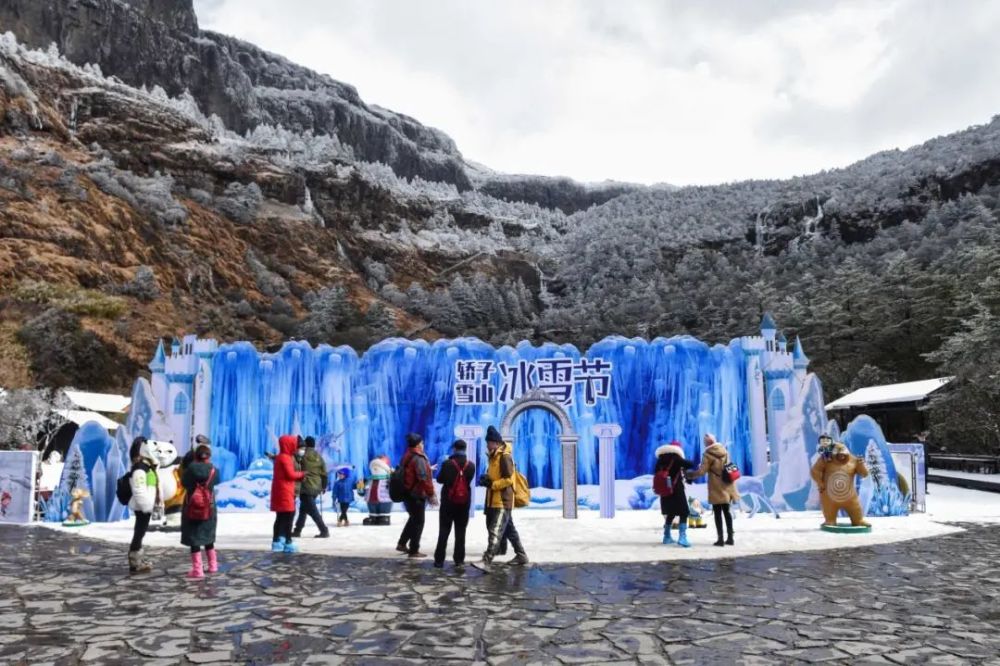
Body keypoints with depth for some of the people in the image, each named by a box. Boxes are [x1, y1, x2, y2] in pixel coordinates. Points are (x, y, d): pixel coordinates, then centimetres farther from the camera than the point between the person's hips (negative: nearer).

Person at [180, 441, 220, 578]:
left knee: (194, 539, 0)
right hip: (209, 509, 3)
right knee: (208, 537, 19)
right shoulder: (214, 470, -6)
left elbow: (183, 483, -1)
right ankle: (212, 565, 26)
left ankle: (197, 569, -5)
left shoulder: (190, 468, -12)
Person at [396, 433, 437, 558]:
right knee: (418, 522, 0)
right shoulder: (419, 459, -19)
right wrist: (431, 494, -19)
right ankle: (413, 550, 5)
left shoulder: (406, 457, 10)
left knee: (413, 518, 22)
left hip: (407, 493, 9)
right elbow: (424, 479, -24)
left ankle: (402, 544, 24)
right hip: (417, 495, -9)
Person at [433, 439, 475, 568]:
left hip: (448, 501, -2)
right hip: (464, 502, 2)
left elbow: (439, 479, -2)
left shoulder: (448, 463, -13)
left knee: (443, 531, 3)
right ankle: (459, 559, 9)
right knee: (460, 532, 9)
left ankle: (439, 560, 2)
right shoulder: (471, 465, -3)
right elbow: (469, 480, 9)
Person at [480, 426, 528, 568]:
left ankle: (486, 561, -23)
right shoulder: (494, 456, 15)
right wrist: (487, 478, 6)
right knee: (509, 529, 17)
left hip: (503, 502, -10)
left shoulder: (505, 456, -14)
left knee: (495, 532, -16)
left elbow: (508, 479, -18)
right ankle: (521, 555, 27)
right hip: (494, 501, 10)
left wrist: (491, 484, -20)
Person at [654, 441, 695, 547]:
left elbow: (656, 473, 10)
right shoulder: (676, 458, -8)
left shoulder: (661, 459, 6)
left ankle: (667, 536, 25)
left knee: (670, 514, 19)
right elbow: (691, 464, -12)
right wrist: (683, 467, 7)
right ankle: (682, 538, -14)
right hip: (676, 490, -6)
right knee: (683, 513, -2)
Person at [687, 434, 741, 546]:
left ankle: (720, 539, -2)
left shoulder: (708, 454, -11)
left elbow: (702, 472, -14)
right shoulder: (725, 451, 8)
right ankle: (730, 537, 13)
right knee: (726, 511, 13)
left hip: (716, 488, -6)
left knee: (717, 513, 0)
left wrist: (690, 475, -1)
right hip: (726, 486, 6)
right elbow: (726, 467, 15)